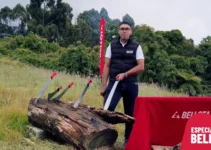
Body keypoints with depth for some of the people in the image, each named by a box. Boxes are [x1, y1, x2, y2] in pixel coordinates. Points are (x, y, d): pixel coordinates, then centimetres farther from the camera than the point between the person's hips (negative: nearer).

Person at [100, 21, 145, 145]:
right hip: (114, 83, 0)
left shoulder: (136, 46, 3)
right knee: (107, 108, -17)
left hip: (131, 84, 0)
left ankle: (128, 139, 21)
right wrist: (104, 85, -2)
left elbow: (141, 67, -4)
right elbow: (106, 66, 5)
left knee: (130, 113, 7)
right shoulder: (112, 46, 7)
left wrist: (125, 74, -15)